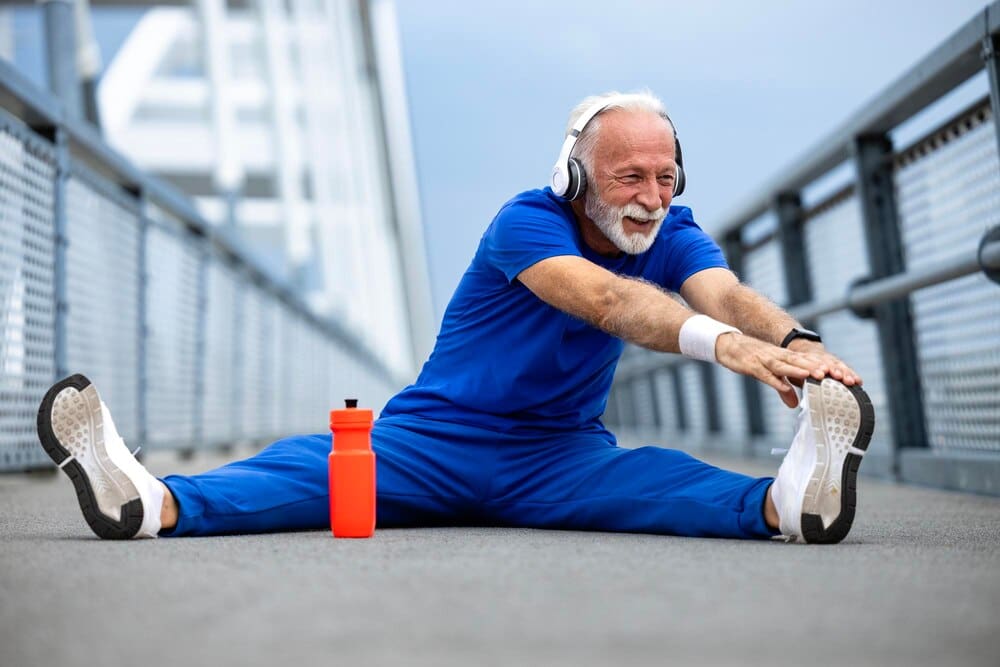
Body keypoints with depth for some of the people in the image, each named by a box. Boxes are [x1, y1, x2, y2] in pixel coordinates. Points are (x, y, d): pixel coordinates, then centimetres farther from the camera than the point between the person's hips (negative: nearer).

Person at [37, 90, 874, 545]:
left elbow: (727, 293, -24)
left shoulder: (674, 236, -2)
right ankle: (151, 502, -48)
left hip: (559, 460, 2)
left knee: (656, 477, -31)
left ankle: (787, 499, -58)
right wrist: (722, 343, -55)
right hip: (431, 442, -1)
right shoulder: (526, 223, -17)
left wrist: (797, 343, -49)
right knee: (309, 467, -27)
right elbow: (605, 298, -37)